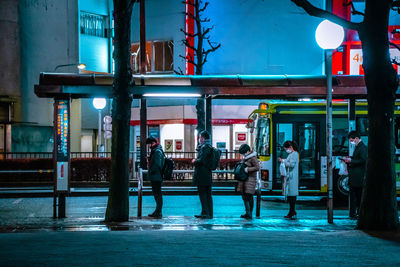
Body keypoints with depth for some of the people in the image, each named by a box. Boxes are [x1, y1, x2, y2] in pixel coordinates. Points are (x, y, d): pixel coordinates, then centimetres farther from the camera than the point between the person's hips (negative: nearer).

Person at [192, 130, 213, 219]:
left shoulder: (204, 147, -15)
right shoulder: (209, 147, 15)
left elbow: (201, 161, -22)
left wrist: (195, 161, -6)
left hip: (202, 175, -10)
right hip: (208, 175, 10)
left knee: (203, 195, -6)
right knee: (208, 194, 11)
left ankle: (205, 213, -7)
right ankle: (209, 213, 15)